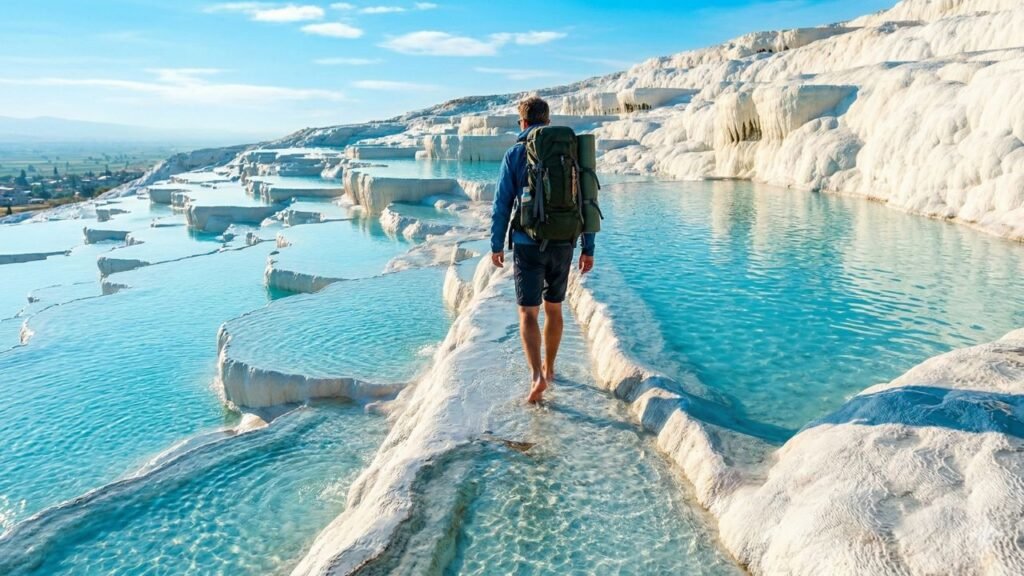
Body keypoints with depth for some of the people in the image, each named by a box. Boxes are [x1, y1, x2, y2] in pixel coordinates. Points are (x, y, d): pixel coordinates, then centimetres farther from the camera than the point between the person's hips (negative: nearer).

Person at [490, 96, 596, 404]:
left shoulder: (515, 154, -3)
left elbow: (502, 204, -4)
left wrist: (496, 245, 5)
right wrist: (588, 248, 7)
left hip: (528, 245, -3)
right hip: (562, 245, 3)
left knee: (528, 313, 0)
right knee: (554, 308, 19)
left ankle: (537, 376, -17)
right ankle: (549, 368, 32)